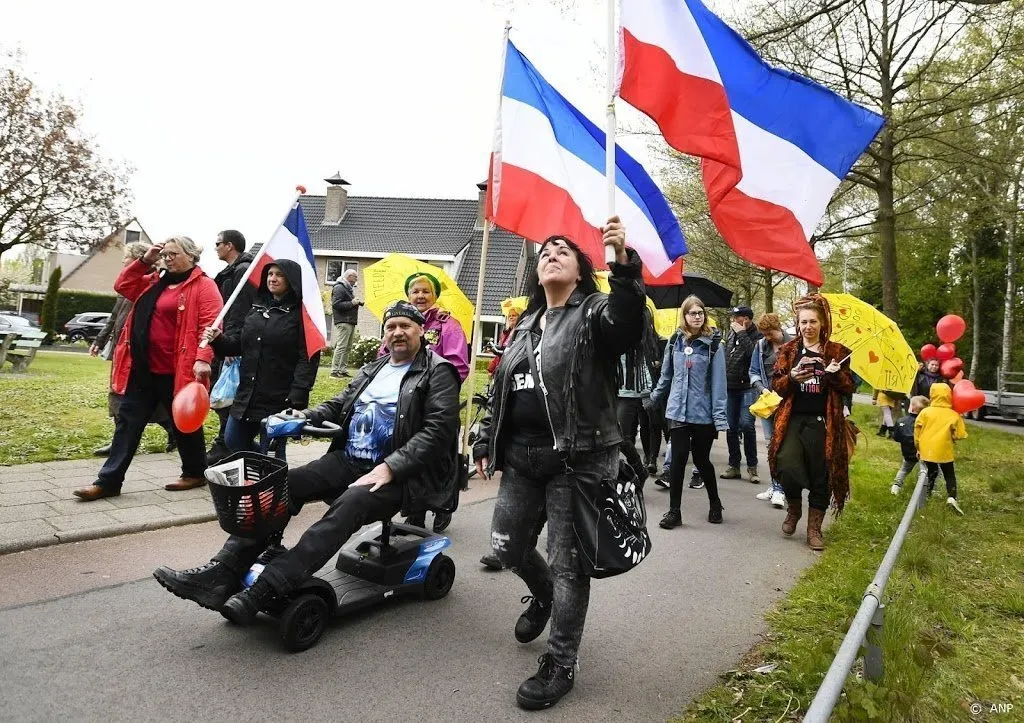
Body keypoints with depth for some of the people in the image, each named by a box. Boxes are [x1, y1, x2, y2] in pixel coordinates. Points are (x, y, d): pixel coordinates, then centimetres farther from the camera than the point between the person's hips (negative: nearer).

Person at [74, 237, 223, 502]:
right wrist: (145, 261, 9)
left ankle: (195, 472, 25)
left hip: (177, 371, -7)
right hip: (143, 368, 7)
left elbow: (210, 324, -17)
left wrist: (203, 359, -28)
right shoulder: (154, 282, 17)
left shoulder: (203, 285, -8)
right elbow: (122, 286, 20)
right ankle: (108, 481, 12)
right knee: (128, 422, 7)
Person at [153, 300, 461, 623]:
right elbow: (338, 406, 21)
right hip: (348, 461, 7)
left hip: (398, 474, -7)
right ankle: (222, 573, -19)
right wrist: (304, 416, -2)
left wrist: (389, 468, -23)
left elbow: (437, 432, -13)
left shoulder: (438, 373, -2)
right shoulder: (373, 369, 21)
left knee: (345, 508, -34)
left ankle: (258, 593, -39)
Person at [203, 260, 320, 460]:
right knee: (233, 442, 17)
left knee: (271, 455, 2)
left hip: (279, 400, -7)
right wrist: (218, 339, -5)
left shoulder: (301, 314, -8)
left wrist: (297, 398, -22)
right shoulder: (257, 309, 14)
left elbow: (308, 358, -15)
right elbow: (237, 344, 17)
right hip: (247, 396, 7)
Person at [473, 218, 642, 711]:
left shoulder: (595, 312, -4)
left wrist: (624, 263, -44)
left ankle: (561, 664, 19)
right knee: (507, 546, 16)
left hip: (578, 460, -7)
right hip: (522, 457, 7)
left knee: (568, 563, 1)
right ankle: (543, 595, 48)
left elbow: (627, 324, -30)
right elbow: (502, 388, 20)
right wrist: (486, 443, 18)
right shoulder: (526, 325, 15)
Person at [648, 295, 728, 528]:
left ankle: (715, 504, 34)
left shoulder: (713, 345, -6)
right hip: (677, 411, 2)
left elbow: (718, 383, -9)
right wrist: (654, 398, 20)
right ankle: (674, 510, 10)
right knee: (678, 459, -1)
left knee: (701, 460, 11)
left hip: (703, 413, -2)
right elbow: (666, 376, 15)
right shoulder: (675, 342, 4)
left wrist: (720, 418, -12)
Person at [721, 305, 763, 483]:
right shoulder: (731, 334, 14)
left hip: (748, 388, -6)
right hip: (731, 388, 6)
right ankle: (734, 466, 18)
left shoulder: (757, 336, -7)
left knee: (746, 425, -14)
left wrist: (742, 333, -20)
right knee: (731, 427, 8)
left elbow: (754, 353, -26)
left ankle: (752, 467, -1)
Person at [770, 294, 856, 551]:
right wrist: (792, 378, -18)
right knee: (788, 468, -18)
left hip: (823, 423, 1)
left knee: (821, 476, 4)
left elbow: (849, 387, 4)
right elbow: (776, 386, 3)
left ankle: (814, 528, 20)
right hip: (793, 420, 0)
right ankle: (793, 509, 12)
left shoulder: (837, 352, 7)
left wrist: (835, 374, -16)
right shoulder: (787, 350, 7)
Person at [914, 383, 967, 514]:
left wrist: (918, 447, 10)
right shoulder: (954, 415, -2)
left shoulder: (925, 412, -2)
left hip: (926, 450, 2)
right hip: (944, 451, -1)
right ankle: (951, 497, -9)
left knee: (931, 472, 19)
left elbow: (917, 430, -1)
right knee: (949, 475, 9)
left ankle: (926, 495, 20)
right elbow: (960, 435, 0)